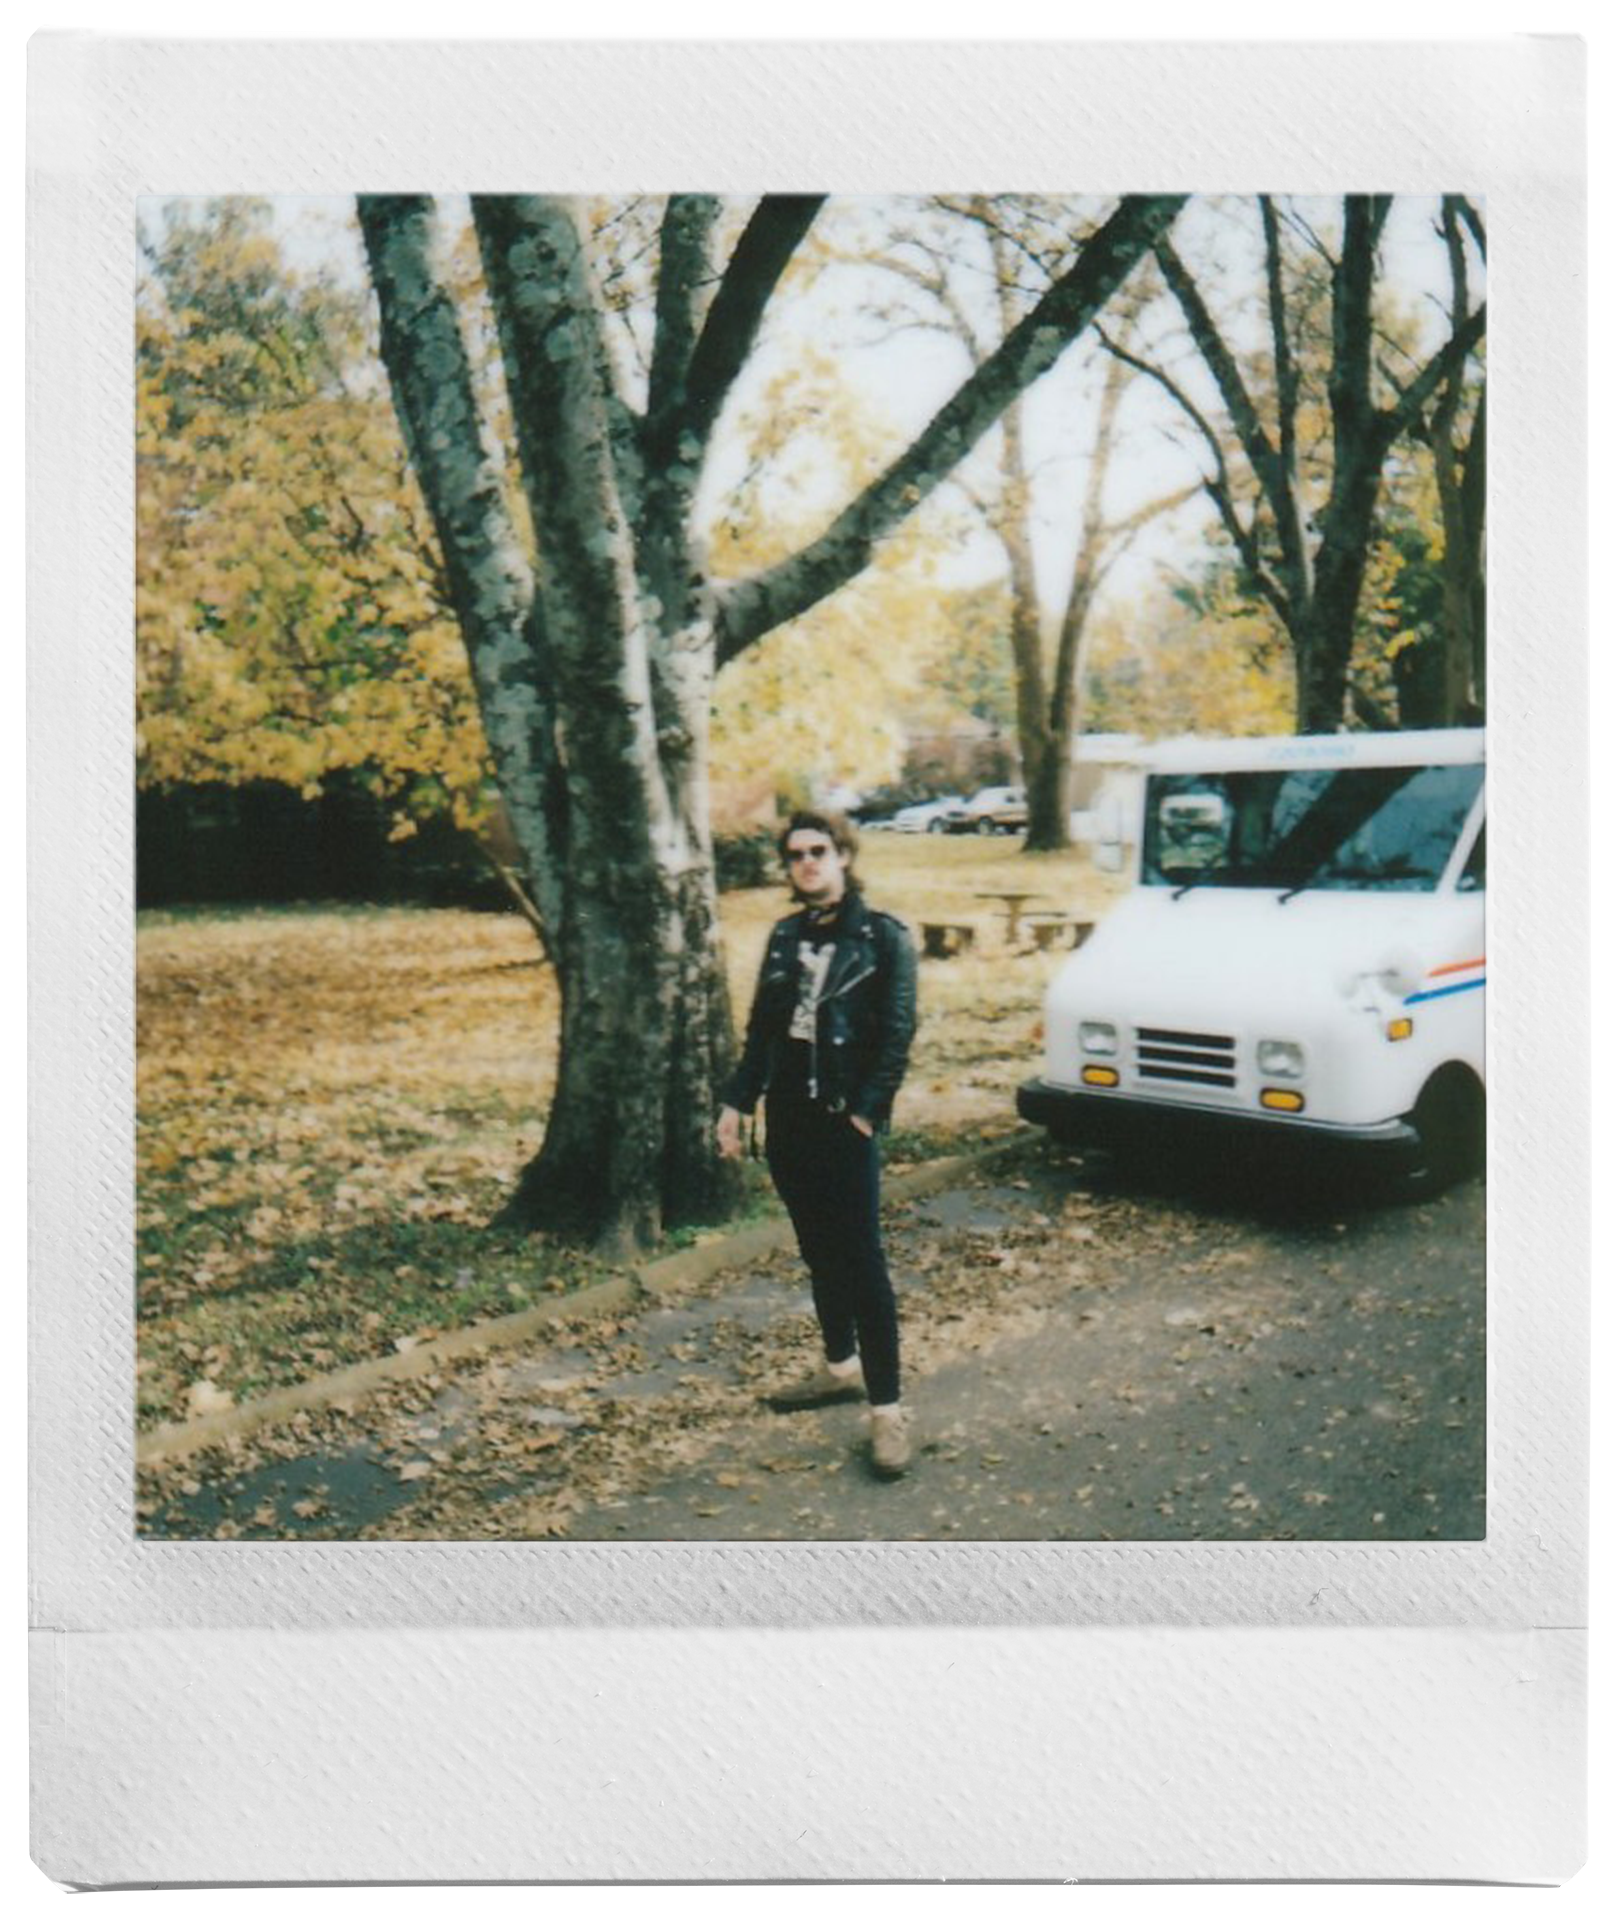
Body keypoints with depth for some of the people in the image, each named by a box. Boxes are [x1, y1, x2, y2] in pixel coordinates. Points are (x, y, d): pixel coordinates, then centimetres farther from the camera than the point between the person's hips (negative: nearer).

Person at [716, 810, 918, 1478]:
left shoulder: (883, 937, -6)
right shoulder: (785, 936, 11)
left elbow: (897, 1034, -10)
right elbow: (760, 1028, 13)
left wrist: (866, 1110, -16)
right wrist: (736, 1103, 6)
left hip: (844, 1120, -6)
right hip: (787, 1117, 6)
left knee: (860, 1260, -6)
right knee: (817, 1250, 16)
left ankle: (886, 1407, -1)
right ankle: (841, 1366, 32)